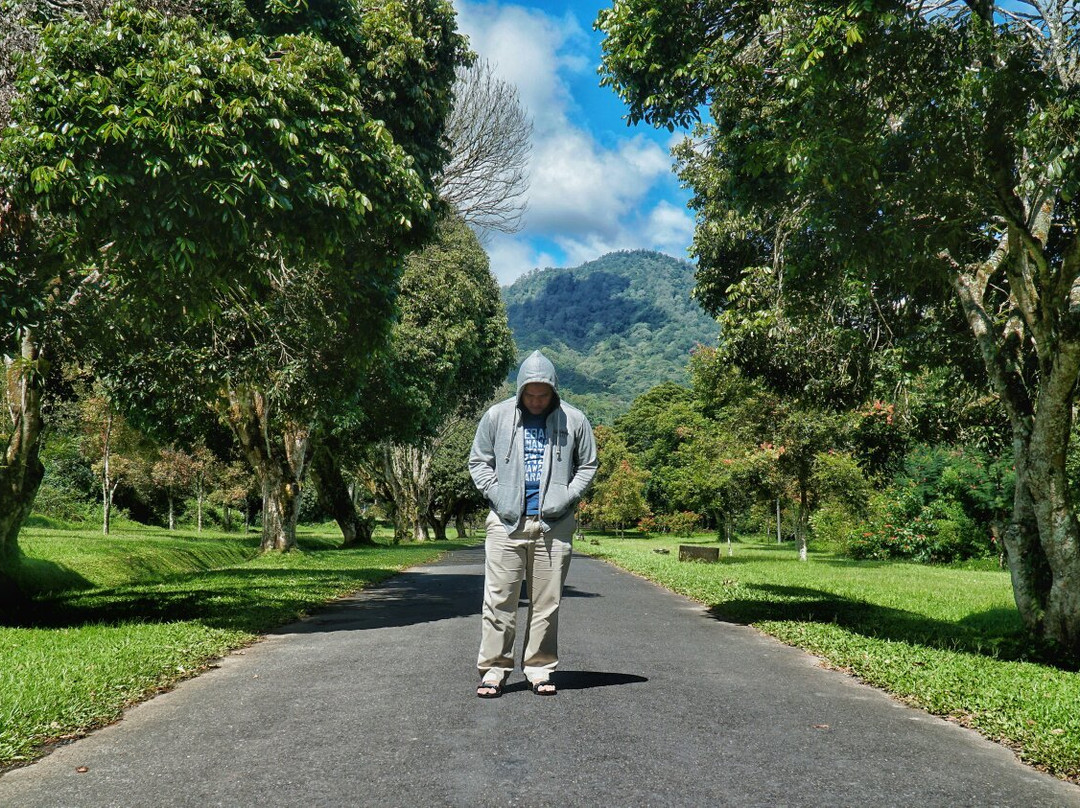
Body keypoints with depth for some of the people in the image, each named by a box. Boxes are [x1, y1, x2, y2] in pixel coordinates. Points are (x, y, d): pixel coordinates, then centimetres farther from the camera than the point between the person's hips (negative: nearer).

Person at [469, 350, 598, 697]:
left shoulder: (574, 420, 4)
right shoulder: (496, 416, 4)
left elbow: (588, 465, 12)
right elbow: (478, 462, 10)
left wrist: (566, 498, -2)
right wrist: (497, 495, -4)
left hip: (554, 525, 1)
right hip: (506, 522, 0)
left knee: (547, 601, 6)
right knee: (499, 599, 0)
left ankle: (540, 669, 17)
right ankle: (494, 669, 8)